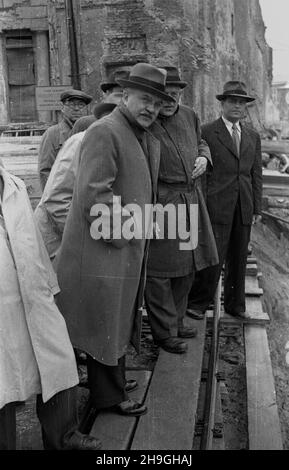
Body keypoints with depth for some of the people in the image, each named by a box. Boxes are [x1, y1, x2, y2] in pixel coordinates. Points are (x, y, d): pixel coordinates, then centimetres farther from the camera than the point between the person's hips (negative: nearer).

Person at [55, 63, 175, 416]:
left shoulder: (148, 138, 14)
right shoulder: (104, 132, -17)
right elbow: (94, 193, -24)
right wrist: (118, 236, -18)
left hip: (129, 250, 9)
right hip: (102, 250, -9)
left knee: (117, 318, 22)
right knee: (104, 323, 5)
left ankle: (113, 375, 41)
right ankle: (109, 395, 22)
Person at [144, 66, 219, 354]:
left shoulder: (189, 116, 10)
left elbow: (200, 142, 28)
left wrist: (204, 157, 5)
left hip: (191, 200, 8)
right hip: (158, 202, -7)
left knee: (187, 268, 17)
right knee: (158, 271, -1)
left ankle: (177, 322, 34)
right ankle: (165, 332, 15)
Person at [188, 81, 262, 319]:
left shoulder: (253, 136, 16)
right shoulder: (206, 133, 0)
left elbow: (256, 174, 15)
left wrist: (257, 208, 10)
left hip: (244, 209, 5)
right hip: (217, 206, -5)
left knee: (239, 259, 11)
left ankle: (235, 305, 25)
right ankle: (198, 303, 9)